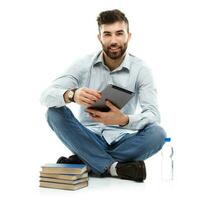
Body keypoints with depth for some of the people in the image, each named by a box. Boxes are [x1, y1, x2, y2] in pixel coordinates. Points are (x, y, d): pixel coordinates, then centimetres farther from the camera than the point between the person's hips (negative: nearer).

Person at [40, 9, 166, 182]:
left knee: (157, 133, -29)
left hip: (121, 140, 0)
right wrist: (72, 95, -38)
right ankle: (114, 167, -27)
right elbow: (47, 95, -14)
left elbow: (153, 115, -17)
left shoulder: (141, 69, -6)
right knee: (55, 112, -24)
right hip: (88, 138, 1)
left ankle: (85, 162, -20)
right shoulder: (84, 65, -4)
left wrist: (124, 120, -39)